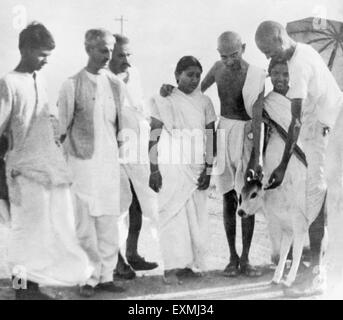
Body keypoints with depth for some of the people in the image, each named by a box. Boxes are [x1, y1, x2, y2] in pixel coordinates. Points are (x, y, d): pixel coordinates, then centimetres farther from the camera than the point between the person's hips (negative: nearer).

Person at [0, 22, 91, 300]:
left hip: (53, 169, 7)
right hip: (27, 173, -7)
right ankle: (24, 287, 14)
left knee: (57, 232, 9)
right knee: (29, 233, 0)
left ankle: (33, 286, 20)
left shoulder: (39, 80, 13)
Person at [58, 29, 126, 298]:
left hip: (111, 160, 4)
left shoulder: (116, 84, 8)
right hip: (83, 161, -4)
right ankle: (88, 278, 12)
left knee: (110, 219, 7)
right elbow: (63, 128, -1)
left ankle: (106, 275, 18)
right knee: (86, 221, 0)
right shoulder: (72, 85, -4)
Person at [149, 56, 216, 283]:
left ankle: (193, 264, 8)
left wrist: (208, 169, 1)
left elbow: (211, 137, 9)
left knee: (197, 215, 1)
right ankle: (173, 266, -4)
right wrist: (154, 169, -5)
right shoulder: (163, 100, 2)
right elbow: (154, 136, 0)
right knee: (172, 214, -6)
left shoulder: (204, 102, 9)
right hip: (170, 166, -3)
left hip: (197, 166, 3)